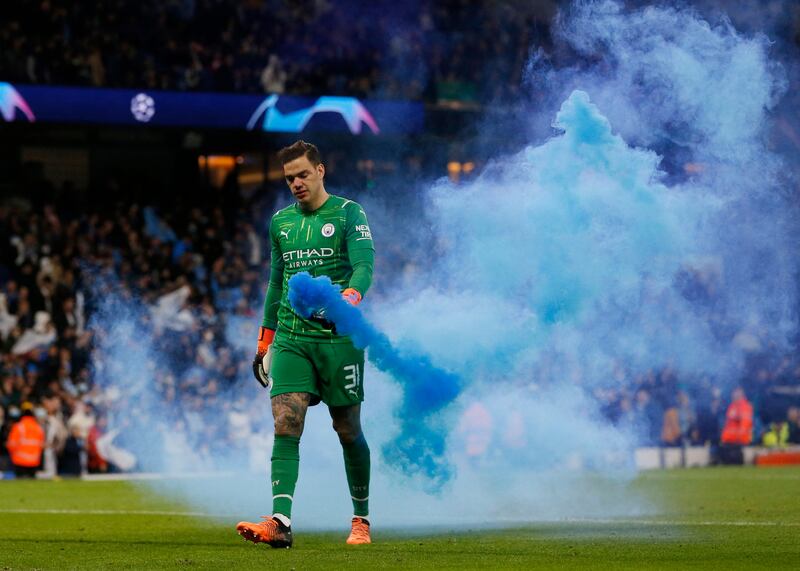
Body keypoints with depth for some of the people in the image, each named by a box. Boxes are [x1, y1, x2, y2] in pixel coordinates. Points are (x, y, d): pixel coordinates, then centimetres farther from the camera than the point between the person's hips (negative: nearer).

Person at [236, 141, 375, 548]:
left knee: (348, 429, 5)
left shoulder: (348, 213, -2)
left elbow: (365, 266, -15)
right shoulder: (281, 222, 15)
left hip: (339, 336, -4)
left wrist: (347, 299, -36)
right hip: (291, 338, 4)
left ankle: (361, 519, 22)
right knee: (286, 424, -13)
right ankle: (280, 522, -23)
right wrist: (264, 340, 20)